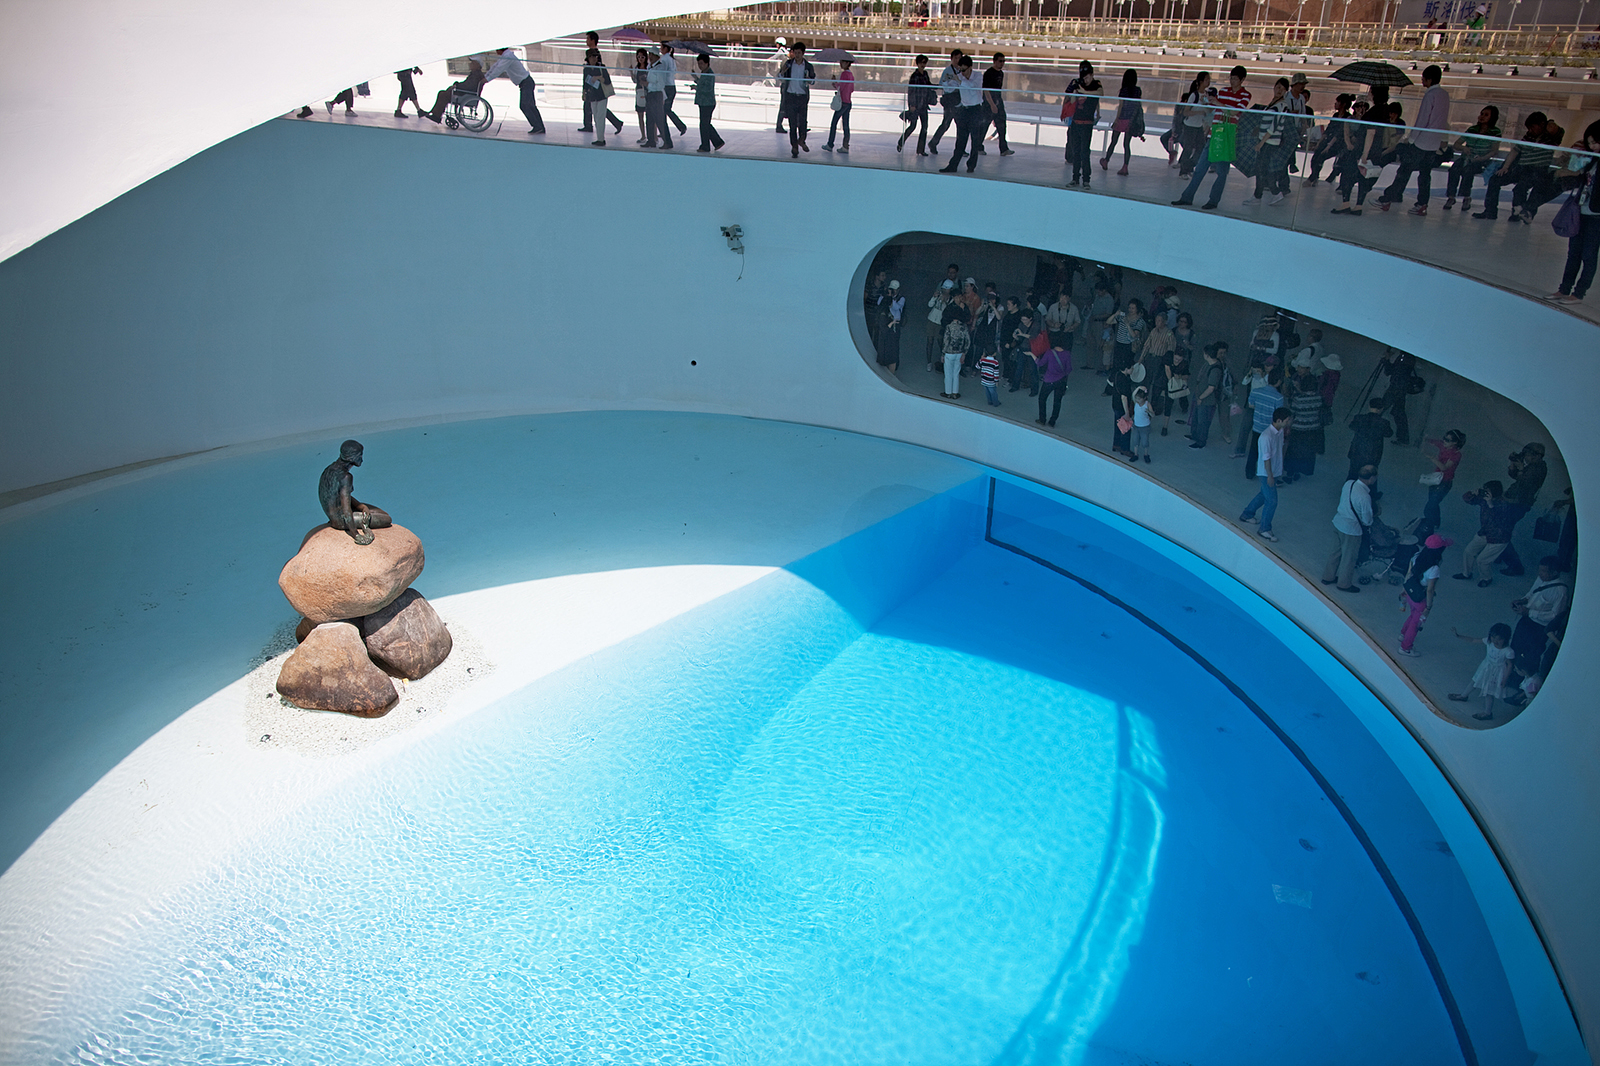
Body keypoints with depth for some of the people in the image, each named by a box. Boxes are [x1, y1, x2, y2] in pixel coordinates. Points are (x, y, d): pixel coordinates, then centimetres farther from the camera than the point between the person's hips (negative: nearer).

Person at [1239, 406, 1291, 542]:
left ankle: (1247, 514, 43)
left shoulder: (1280, 431, -2)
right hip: (1266, 473, -9)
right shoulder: (1267, 436, -29)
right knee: (1272, 501, -2)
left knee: (1264, 495, 24)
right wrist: (1270, 475, -18)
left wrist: (1281, 467, 20)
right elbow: (1266, 458, -24)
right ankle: (1264, 529, 12)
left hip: (1275, 471, 9)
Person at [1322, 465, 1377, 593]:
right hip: (1351, 530, -7)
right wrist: (1369, 524, 4)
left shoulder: (1349, 483, -10)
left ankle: (1328, 577, 42)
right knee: (1349, 558, 15)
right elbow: (1367, 520, -18)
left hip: (1337, 523, 7)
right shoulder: (1364, 497, -30)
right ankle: (1344, 584, 34)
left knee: (1337, 552, 26)